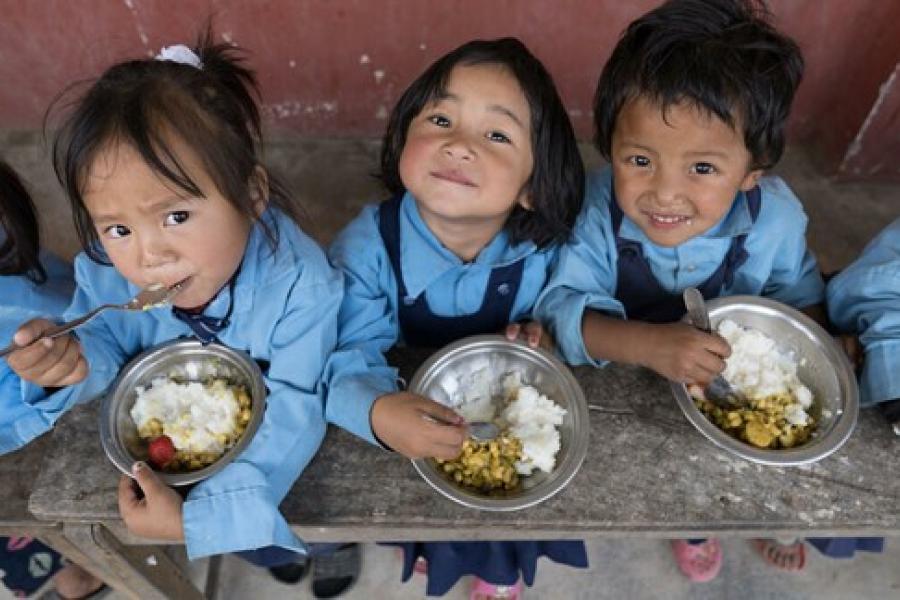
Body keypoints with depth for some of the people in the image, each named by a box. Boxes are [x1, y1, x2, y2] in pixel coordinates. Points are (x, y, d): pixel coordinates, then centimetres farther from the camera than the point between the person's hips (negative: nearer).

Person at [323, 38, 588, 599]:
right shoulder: (366, 249, -28)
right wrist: (377, 412, -51)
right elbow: (345, 358, -31)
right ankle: (425, 541, 38)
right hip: (407, 427, 0)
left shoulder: (542, 248, -21)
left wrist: (538, 332, -24)